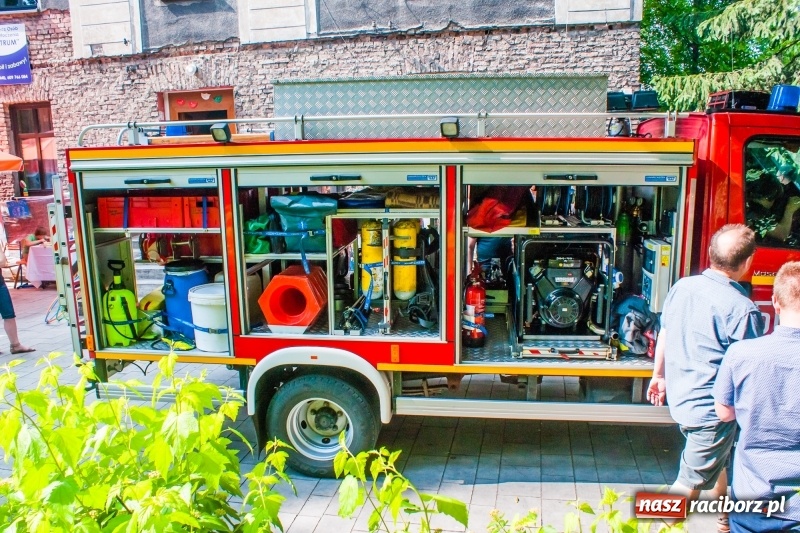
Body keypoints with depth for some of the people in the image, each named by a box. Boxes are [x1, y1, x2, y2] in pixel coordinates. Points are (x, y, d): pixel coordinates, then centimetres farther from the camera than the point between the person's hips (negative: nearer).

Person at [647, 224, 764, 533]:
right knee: (692, 482, 8)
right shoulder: (742, 309, -25)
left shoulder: (682, 286, -4)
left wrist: (659, 375, 21)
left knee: (716, 461, 30)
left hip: (680, 397, 8)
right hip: (711, 408, -8)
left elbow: (663, 335, 8)